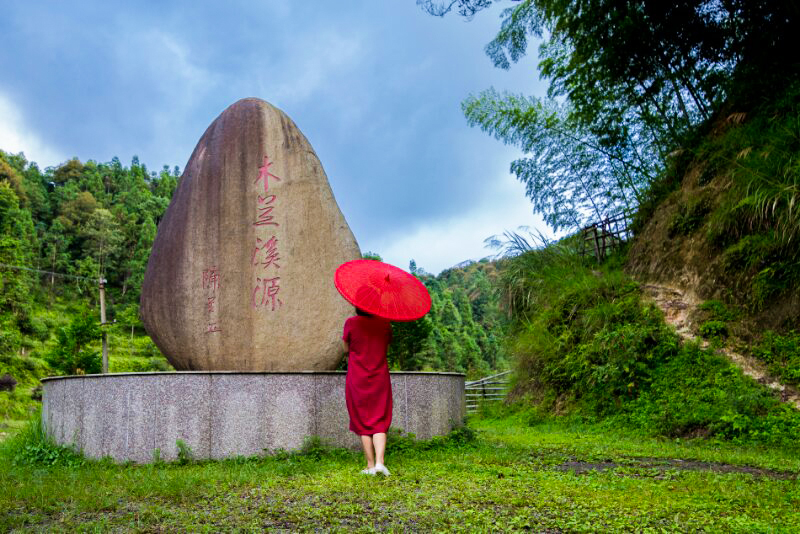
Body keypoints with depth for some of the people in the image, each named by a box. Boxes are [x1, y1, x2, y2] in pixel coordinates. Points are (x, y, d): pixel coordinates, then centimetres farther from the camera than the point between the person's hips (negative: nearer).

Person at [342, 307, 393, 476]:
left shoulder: (351, 323, -9)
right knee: (380, 423, 6)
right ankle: (379, 462, -11)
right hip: (380, 380, 1)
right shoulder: (385, 323, -2)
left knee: (363, 424, 9)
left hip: (357, 381, -1)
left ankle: (370, 465, 10)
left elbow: (346, 349, 2)